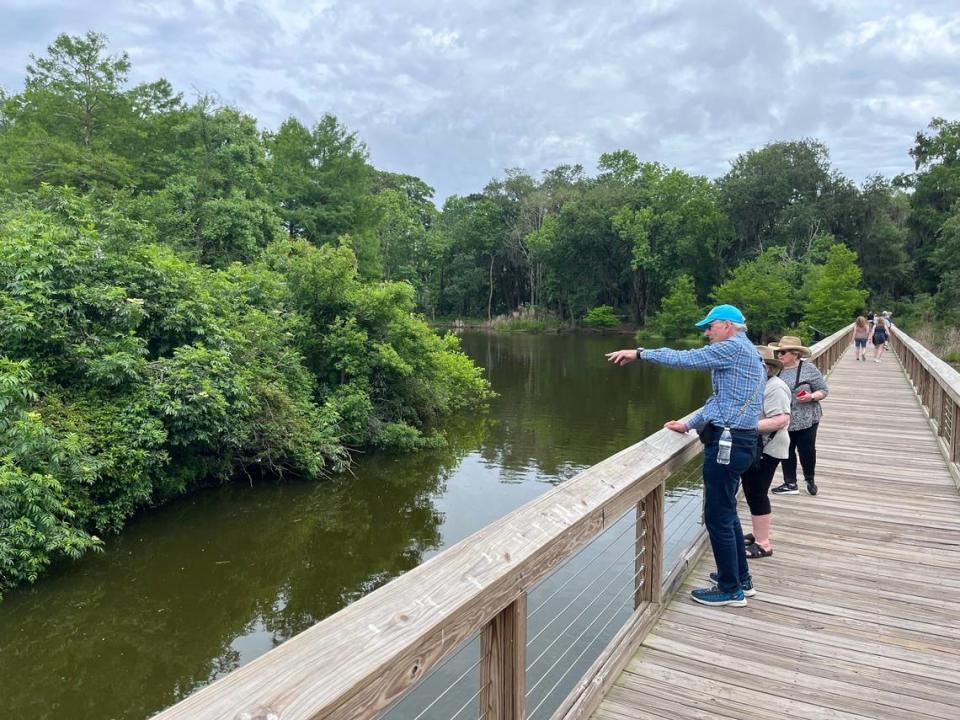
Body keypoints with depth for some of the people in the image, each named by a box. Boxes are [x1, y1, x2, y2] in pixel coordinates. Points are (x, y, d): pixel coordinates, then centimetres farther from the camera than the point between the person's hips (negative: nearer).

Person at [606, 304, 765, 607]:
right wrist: (689, 425, 19)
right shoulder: (747, 353, 20)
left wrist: (639, 353, -7)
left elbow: (684, 358, -16)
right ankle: (741, 579, 32)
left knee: (718, 518, -1)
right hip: (737, 441, 11)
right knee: (726, 513, 20)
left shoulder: (733, 347, -12)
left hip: (727, 443, -11)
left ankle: (731, 590, 11)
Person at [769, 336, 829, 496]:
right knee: (786, 452, 9)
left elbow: (823, 390, -4)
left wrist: (812, 396, -22)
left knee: (806, 451, 6)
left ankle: (810, 480, 31)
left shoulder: (809, 369, -9)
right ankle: (790, 484, 21)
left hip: (806, 420, -4)